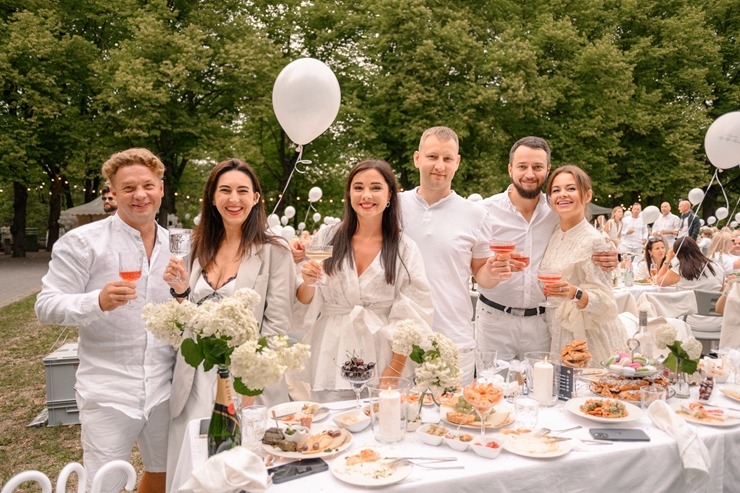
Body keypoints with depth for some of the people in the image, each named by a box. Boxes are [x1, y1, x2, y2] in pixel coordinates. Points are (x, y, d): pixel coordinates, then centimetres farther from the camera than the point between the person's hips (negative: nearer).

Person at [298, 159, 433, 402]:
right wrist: (307, 282, -14)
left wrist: (396, 369, -9)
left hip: (380, 358, 0)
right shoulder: (327, 237, 1)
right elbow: (305, 300, 7)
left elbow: (410, 318, -2)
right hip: (330, 359, 1)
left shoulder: (405, 249, -1)